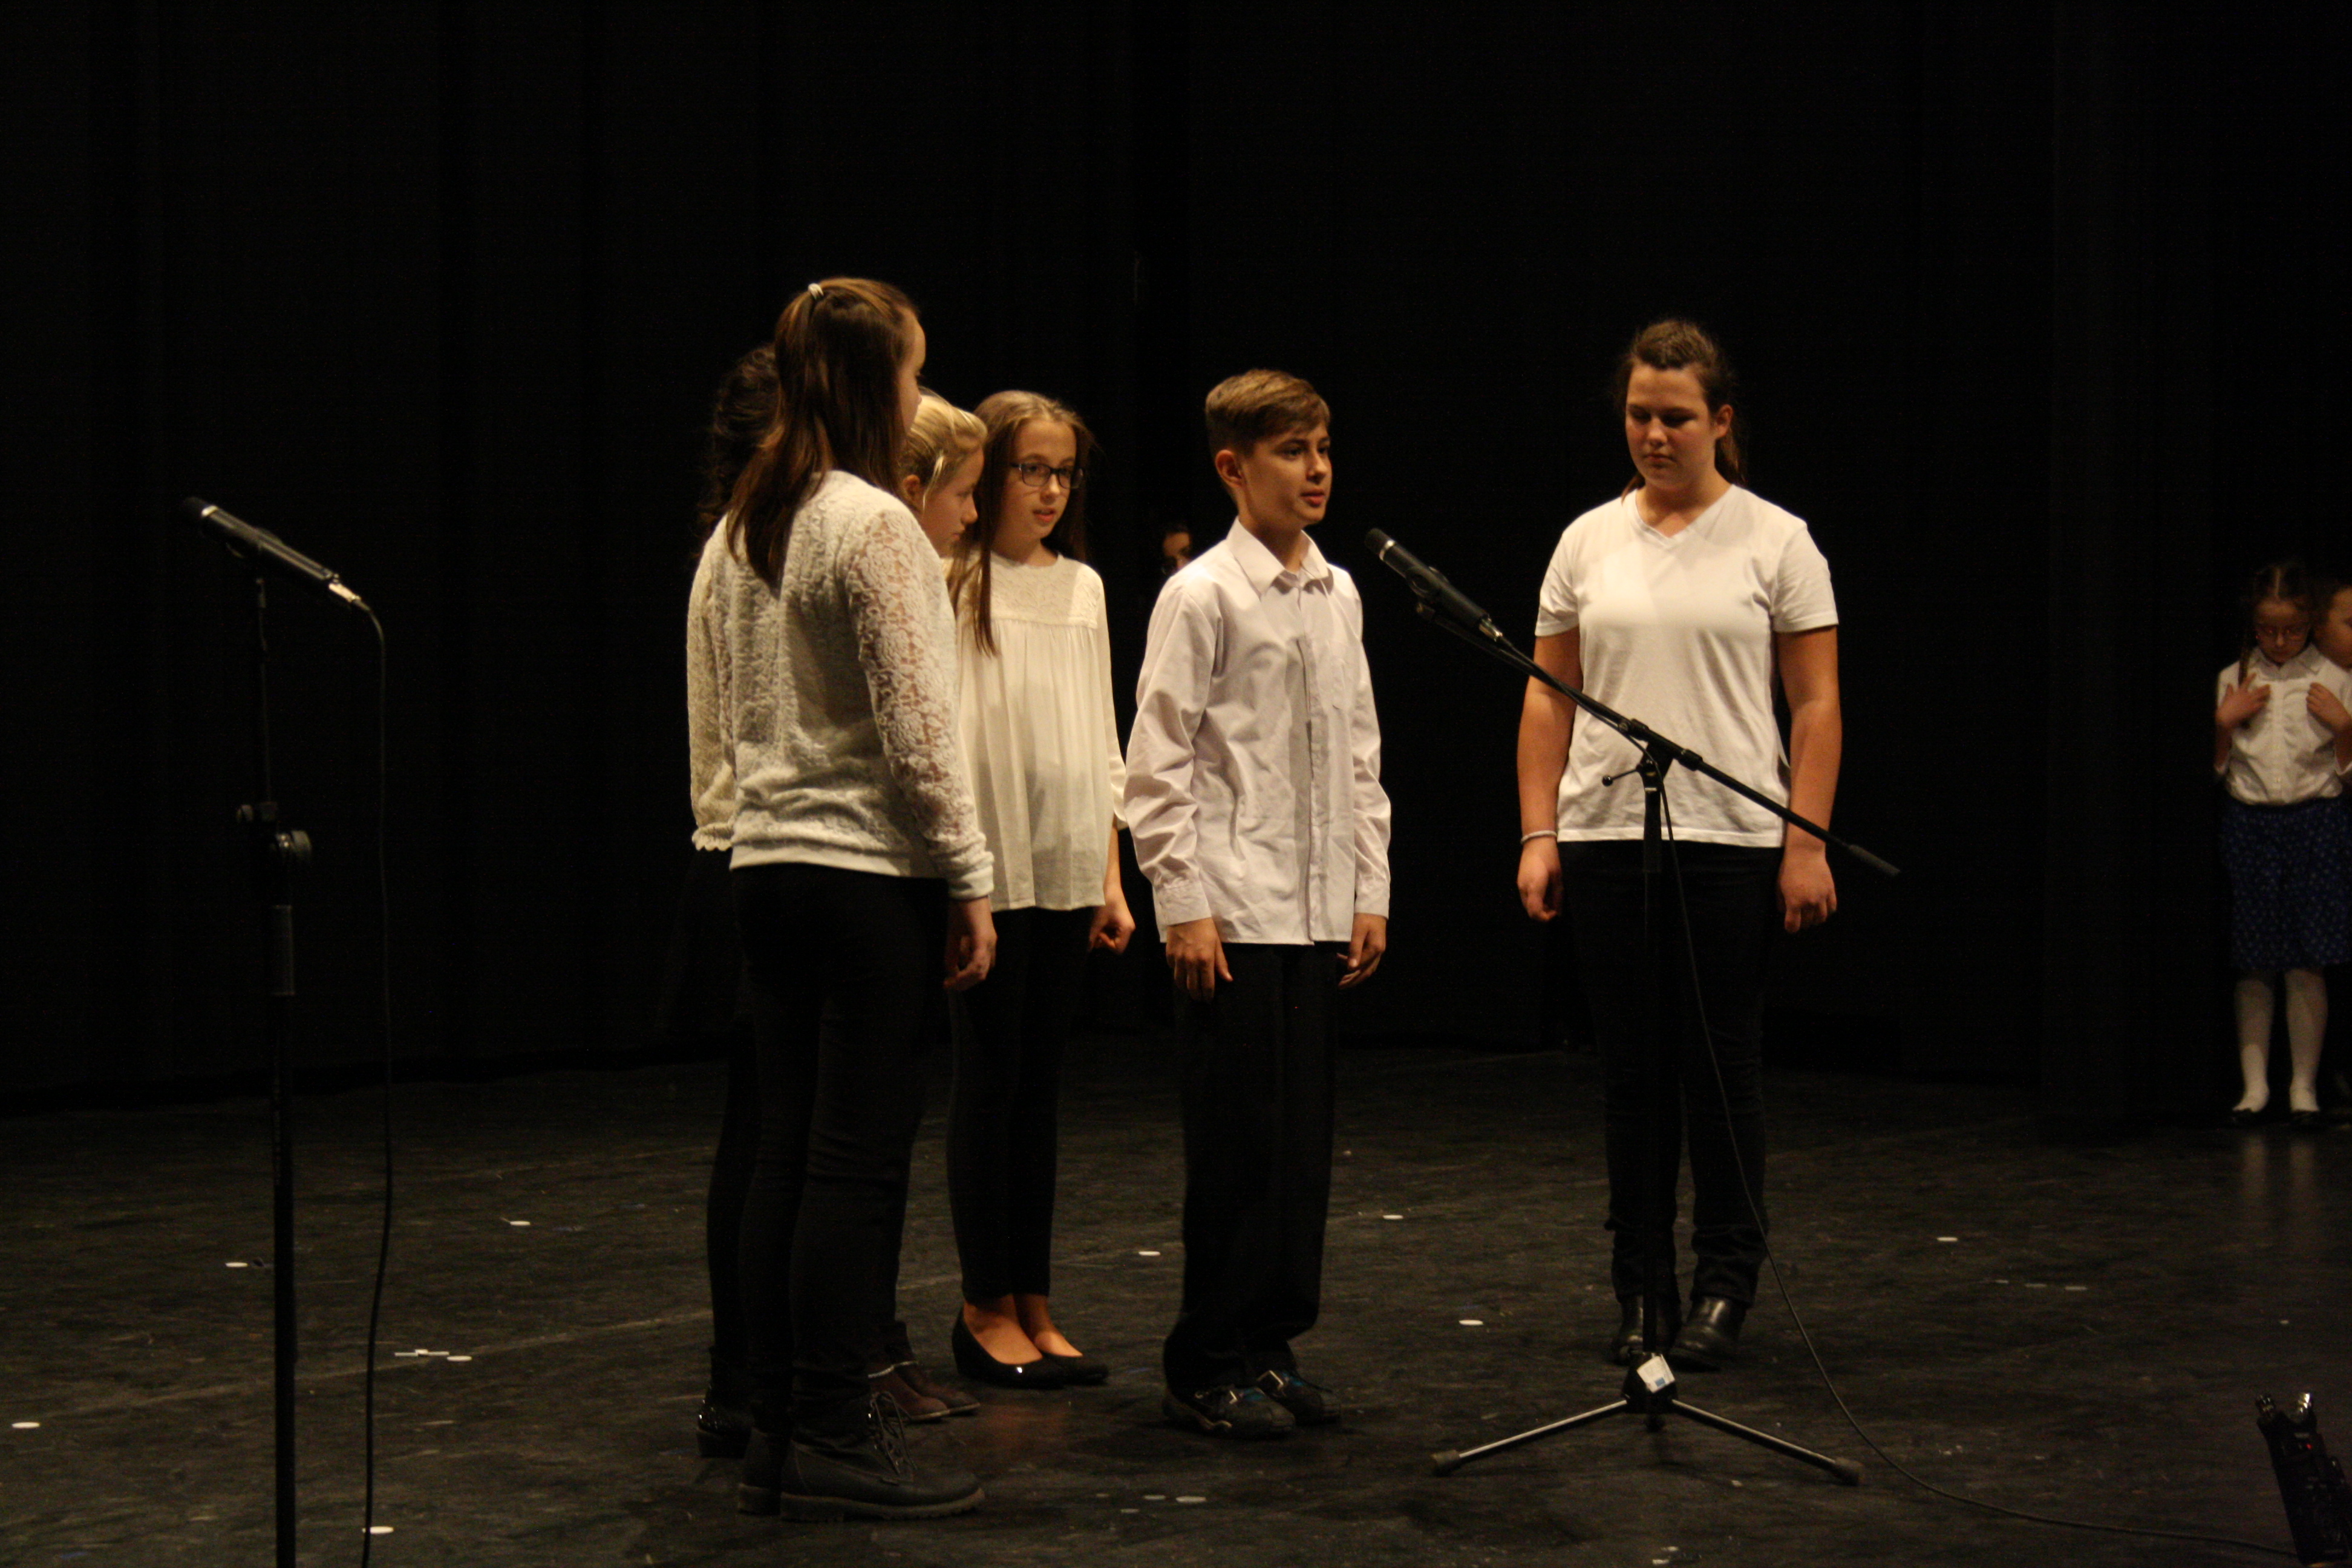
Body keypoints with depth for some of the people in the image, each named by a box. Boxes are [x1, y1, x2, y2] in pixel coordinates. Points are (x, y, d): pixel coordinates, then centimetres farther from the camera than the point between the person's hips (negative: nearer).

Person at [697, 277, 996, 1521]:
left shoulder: (745, 528, 12)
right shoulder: (873, 524, -13)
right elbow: (915, 728, -15)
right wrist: (969, 878, -10)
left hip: (767, 861, 8)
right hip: (871, 870, -8)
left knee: (787, 1151, 11)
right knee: (858, 1159, -3)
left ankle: (774, 1433, 15)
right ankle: (833, 1438, 2)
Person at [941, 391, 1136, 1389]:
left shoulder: (1082, 587, 13)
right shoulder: (949, 584, -5)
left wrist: (1111, 877, 12)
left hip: (1066, 875, 6)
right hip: (988, 871, -5)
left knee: (1040, 1087, 8)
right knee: (988, 1083, -1)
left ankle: (1033, 1306, 14)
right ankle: (986, 1310, 7)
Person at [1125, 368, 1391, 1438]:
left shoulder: (1337, 594, 12)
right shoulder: (1201, 595, -8)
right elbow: (1158, 765, -9)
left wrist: (1371, 890, 12)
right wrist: (1184, 904, -13)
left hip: (1317, 911, 7)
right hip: (1233, 913, -6)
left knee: (1302, 1138, 9)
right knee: (1237, 1144, -3)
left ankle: (1269, 1347, 19)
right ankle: (1207, 1369, 7)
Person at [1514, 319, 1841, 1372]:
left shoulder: (1776, 541, 0)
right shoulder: (1588, 542, 9)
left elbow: (1816, 705, -2)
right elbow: (1548, 698, 10)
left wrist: (1809, 844, -10)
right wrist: (1538, 834, 1)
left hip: (1731, 841, -3)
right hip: (1606, 839, 3)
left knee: (1722, 1066, 1)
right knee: (1631, 1069, 7)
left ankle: (1723, 1288, 11)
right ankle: (1639, 1286, 16)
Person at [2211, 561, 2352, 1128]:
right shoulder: (2233, 680, 7)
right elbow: (2216, 769, 9)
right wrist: (2224, 724, -6)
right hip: (2247, 824, 1)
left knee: (2306, 965, -3)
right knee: (2252, 967, 2)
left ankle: (2304, 1085, 7)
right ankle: (2255, 1082, 10)